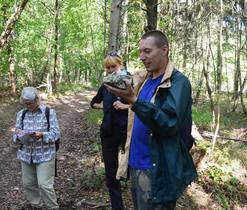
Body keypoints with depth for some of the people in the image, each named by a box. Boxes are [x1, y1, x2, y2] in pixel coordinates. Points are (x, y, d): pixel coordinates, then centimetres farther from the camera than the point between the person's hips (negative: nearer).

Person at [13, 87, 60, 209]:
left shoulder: (49, 112, -6)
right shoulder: (21, 114, 5)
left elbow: (56, 133, -10)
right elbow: (16, 137, 6)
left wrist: (42, 135, -28)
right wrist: (19, 135, -18)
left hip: (45, 155, -4)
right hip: (26, 155, 4)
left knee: (44, 184, -6)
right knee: (28, 183, 13)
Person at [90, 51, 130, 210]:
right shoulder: (105, 86, 11)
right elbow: (93, 103, 27)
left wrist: (126, 106, -20)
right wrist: (105, 107, 10)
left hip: (126, 131, -5)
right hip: (108, 133, 5)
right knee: (111, 175, 10)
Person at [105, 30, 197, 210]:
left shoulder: (178, 82, -13)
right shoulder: (145, 80, 11)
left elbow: (169, 124, -26)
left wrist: (134, 101, -31)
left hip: (158, 171, -8)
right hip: (136, 164, 8)